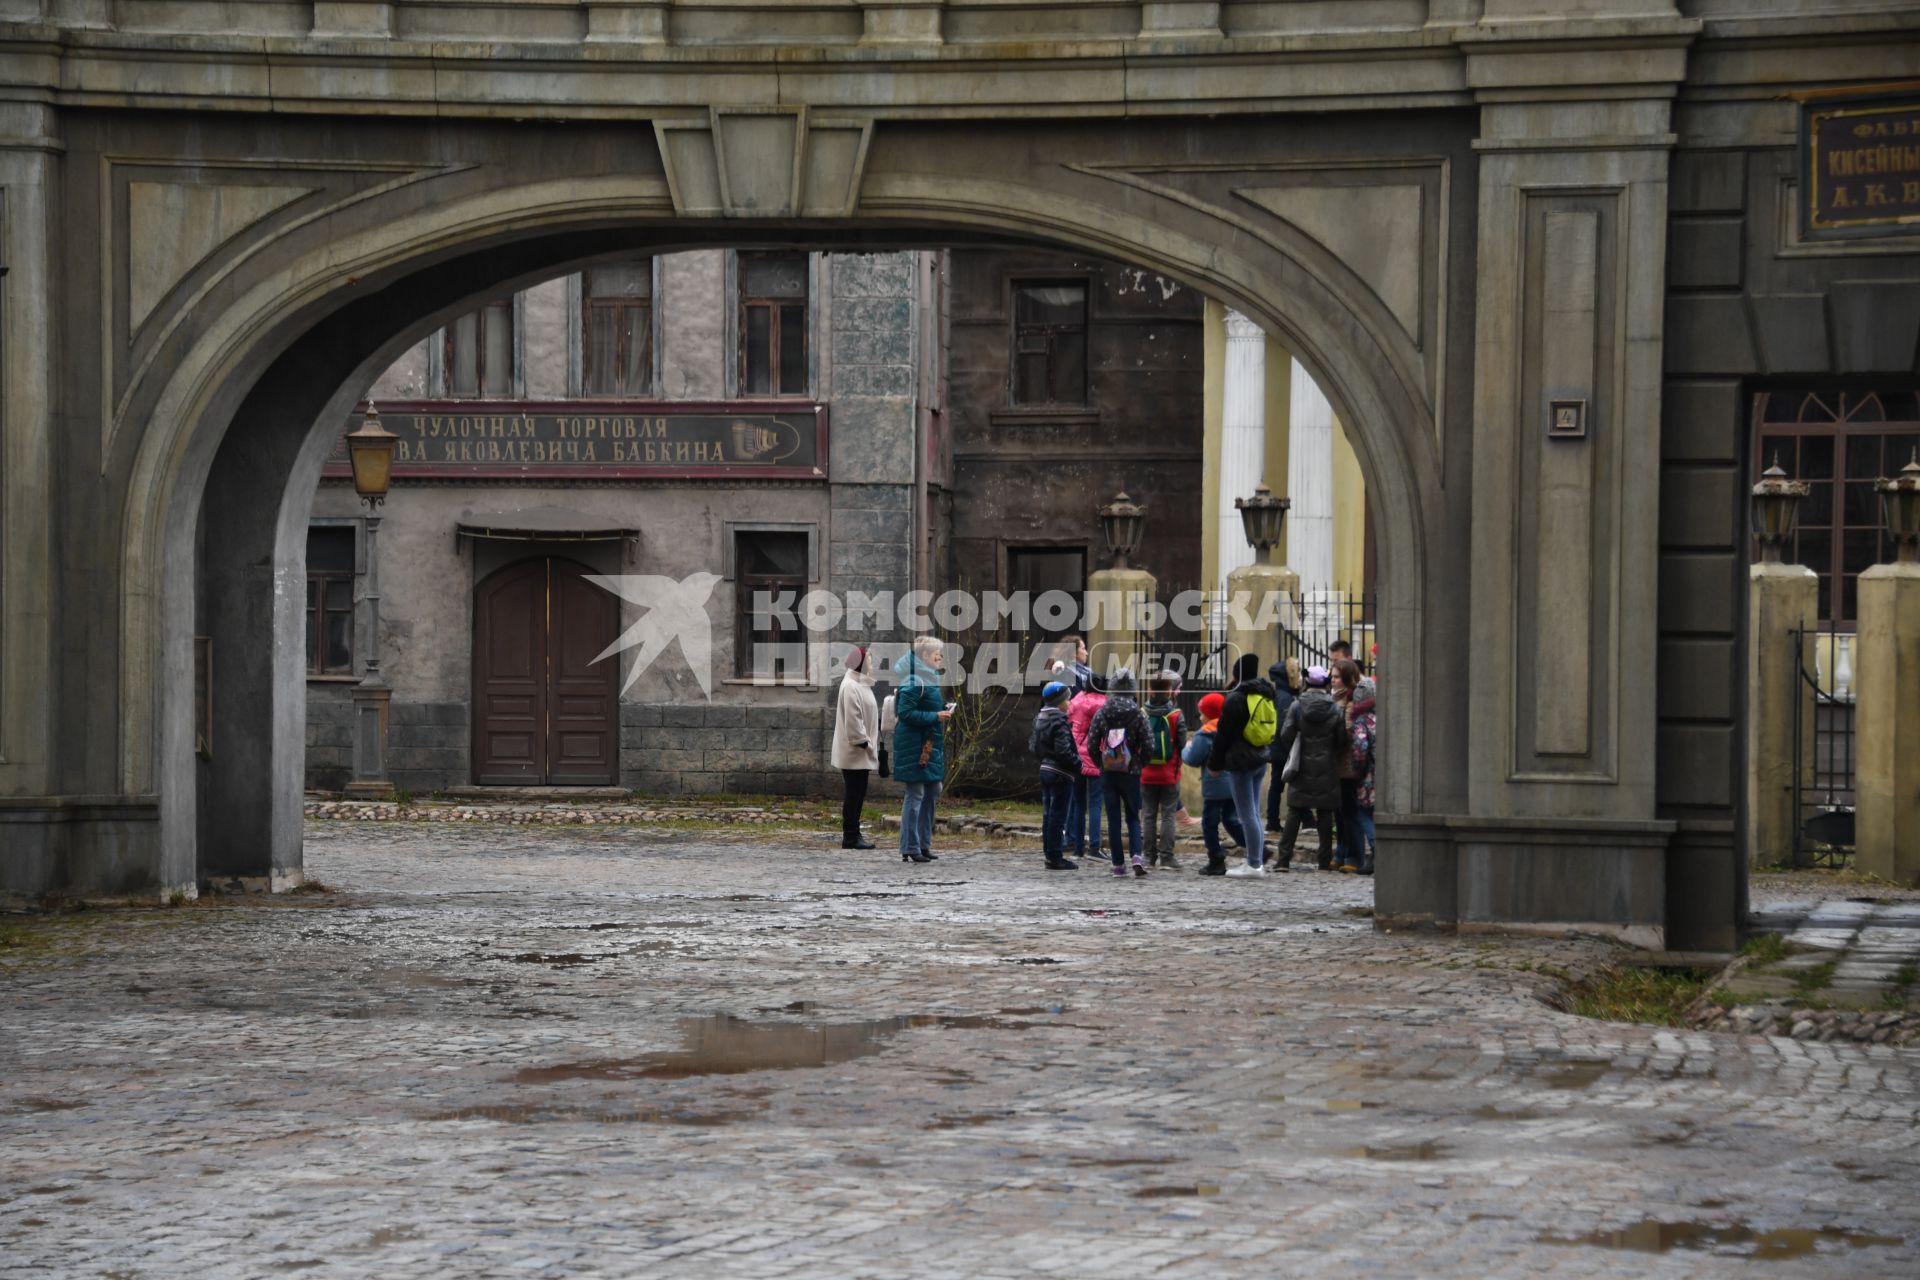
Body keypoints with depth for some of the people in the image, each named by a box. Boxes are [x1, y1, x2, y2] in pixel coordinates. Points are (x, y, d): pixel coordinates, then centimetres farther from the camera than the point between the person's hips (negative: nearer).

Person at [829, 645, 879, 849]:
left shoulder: (861, 685, 16)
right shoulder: (851, 687, -16)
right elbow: (852, 720, -22)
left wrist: (870, 744, 16)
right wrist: (864, 743, -18)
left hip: (861, 754, 10)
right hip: (855, 753, -10)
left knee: (857, 794, 13)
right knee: (854, 794, -6)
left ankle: (853, 834, 18)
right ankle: (851, 837, -2)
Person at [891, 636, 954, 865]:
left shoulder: (929, 678, 15)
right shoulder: (914, 681, -15)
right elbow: (905, 712, -21)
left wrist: (943, 709, 6)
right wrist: (935, 716, -19)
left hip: (930, 745, 10)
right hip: (914, 745, -10)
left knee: (932, 792, 13)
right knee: (915, 794, -6)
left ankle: (923, 844, 21)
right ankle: (910, 848, -2)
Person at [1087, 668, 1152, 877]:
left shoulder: (1101, 713, -3)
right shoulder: (1138, 714, -6)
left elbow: (1091, 744, -5)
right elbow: (1147, 744, -9)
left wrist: (1101, 764, 10)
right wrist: (1140, 764, 8)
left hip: (1107, 774, 0)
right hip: (1131, 774, 0)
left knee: (1113, 819, 7)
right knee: (1133, 817, 9)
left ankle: (1118, 864, 5)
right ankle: (1137, 855, -12)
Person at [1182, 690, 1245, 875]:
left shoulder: (1204, 735, -12)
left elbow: (1193, 760, -11)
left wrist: (1187, 748, 8)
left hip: (1215, 786, -7)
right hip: (1235, 784, 7)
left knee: (1209, 823, 3)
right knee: (1230, 819, 18)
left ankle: (1216, 862, 2)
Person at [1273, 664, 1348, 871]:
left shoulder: (1298, 706, -6)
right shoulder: (1334, 709, -4)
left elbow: (1286, 735, -8)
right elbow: (1342, 740, -1)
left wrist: (1292, 754, 9)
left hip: (1302, 769, 0)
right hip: (1327, 770, 0)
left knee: (1294, 813, 4)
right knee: (1325, 815, 6)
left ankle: (1284, 858, -1)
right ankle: (1325, 860, 7)